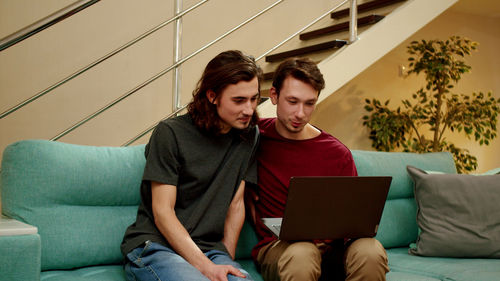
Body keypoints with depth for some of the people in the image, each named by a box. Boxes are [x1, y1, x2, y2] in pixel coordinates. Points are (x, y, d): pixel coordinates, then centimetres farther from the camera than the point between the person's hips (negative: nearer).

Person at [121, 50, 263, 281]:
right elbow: (162, 211, -10)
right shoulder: (171, 134, -7)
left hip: (209, 249, 3)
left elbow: (236, 203, 12)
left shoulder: (249, 136, 9)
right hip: (154, 245, -2)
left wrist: (226, 259, 1)